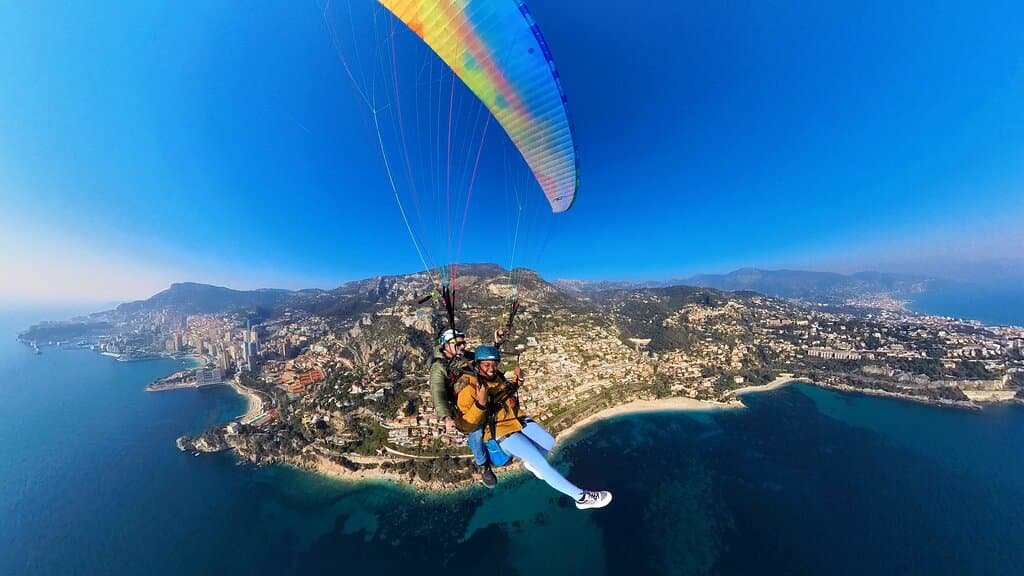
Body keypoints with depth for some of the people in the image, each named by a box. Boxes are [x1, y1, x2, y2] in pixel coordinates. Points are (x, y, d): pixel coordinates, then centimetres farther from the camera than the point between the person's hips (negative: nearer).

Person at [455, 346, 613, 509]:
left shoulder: (496, 376, -1)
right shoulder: (469, 387, -21)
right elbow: (467, 424, -24)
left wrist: (518, 379, 1)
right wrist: (481, 403, -41)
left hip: (518, 421, 7)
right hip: (501, 433, -7)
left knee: (549, 443, 11)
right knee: (542, 462, -12)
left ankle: (531, 463, 40)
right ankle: (581, 496, 3)